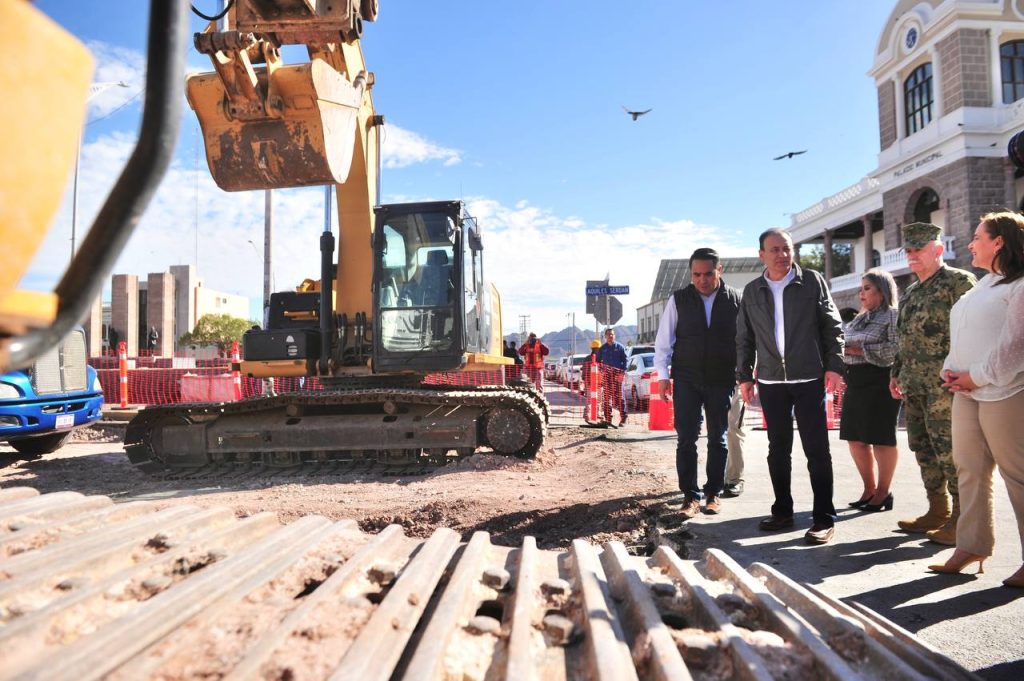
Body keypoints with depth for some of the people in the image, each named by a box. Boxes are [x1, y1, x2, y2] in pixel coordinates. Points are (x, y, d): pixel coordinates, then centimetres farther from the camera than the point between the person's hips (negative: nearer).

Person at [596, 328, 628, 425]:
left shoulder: (620, 347, 5)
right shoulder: (602, 349, 12)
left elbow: (625, 360, 2)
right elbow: (598, 361, 17)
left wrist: (623, 372, -9)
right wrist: (601, 371, 3)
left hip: (618, 374, -2)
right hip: (606, 375, 2)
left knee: (619, 395, -3)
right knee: (607, 396, 0)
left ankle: (623, 418, 4)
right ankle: (608, 418, 4)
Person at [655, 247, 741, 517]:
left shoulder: (735, 300, -2)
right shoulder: (678, 300, -1)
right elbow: (663, 340, 2)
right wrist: (663, 375, -1)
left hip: (722, 381, 0)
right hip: (686, 380, 0)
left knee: (718, 439, 10)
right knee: (686, 439, 0)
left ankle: (713, 494, 22)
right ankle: (690, 495, 11)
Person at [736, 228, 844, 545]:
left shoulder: (812, 281, 1)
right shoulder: (751, 291, 8)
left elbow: (832, 326, 0)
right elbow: (744, 338, 11)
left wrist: (833, 365, -7)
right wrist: (744, 376, 7)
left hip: (809, 378, -3)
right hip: (771, 380, 3)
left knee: (816, 449, -1)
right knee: (778, 449, 10)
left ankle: (824, 519, 7)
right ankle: (782, 511, 22)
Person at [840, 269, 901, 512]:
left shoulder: (893, 316, -4)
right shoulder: (859, 319, 21)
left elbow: (896, 349, -17)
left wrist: (861, 350, -16)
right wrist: (844, 349, 2)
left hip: (879, 382, -8)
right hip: (855, 382, 8)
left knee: (881, 438, -1)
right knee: (855, 437, 9)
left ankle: (883, 492, 12)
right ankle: (869, 489, 23)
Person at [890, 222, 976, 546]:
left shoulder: (959, 282, -4)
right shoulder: (911, 292, 20)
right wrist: (896, 372, 19)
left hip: (944, 385, -8)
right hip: (914, 385, 9)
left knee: (950, 450, -6)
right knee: (923, 448, 12)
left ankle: (961, 519, 4)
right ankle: (937, 511, 23)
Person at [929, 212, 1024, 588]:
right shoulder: (982, 286, 19)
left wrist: (978, 376, -13)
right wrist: (950, 370, 5)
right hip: (966, 392, 8)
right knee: (969, 470, 9)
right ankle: (972, 545, 17)